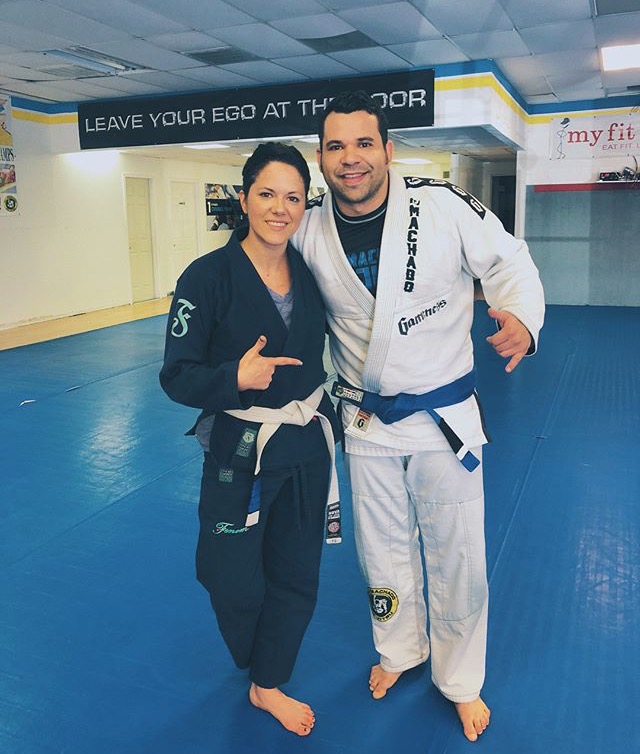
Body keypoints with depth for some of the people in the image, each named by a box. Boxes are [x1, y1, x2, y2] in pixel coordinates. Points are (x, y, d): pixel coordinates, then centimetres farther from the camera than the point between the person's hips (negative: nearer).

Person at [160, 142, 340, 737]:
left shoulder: (309, 273, 0)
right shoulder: (208, 276, -15)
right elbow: (176, 376, -14)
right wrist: (235, 377, -31)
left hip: (307, 445, 5)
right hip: (239, 450, -4)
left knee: (295, 575, 14)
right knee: (235, 580, 11)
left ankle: (268, 685, 39)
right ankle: (256, 663, 47)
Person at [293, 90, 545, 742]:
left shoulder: (443, 206, -16)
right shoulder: (308, 230, -6)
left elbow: (506, 259, -6)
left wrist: (522, 318, -25)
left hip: (444, 415, -2)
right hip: (367, 420, 3)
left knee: (457, 557, 10)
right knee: (382, 549, 20)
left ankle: (460, 681, 37)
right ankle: (400, 650, 48)